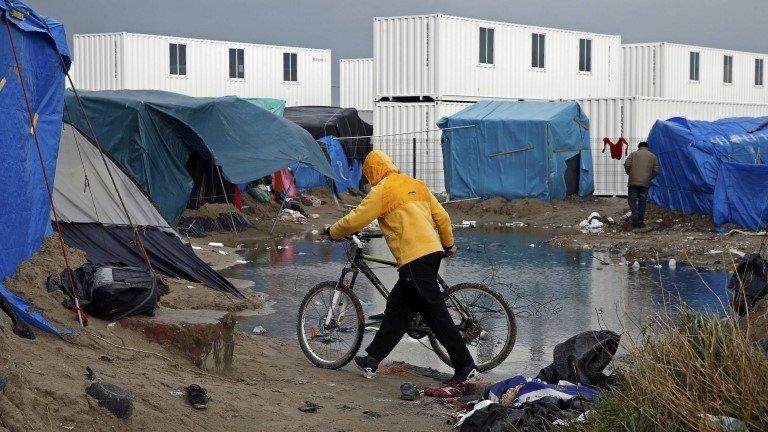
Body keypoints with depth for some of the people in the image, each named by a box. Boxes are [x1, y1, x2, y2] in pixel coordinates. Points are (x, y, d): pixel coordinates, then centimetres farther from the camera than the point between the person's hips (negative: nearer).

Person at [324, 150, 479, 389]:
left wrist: (332, 231, 15)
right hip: (432, 252, 9)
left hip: (414, 259, -8)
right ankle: (372, 360, 22)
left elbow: (356, 219, -2)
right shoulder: (415, 185, 17)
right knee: (397, 306, 15)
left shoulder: (382, 190, -5)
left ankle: (466, 368, -7)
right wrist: (448, 244, 30)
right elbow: (442, 216, 17)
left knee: (436, 313, -6)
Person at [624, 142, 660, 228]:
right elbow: (656, 170, 3)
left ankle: (635, 214, -20)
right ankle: (640, 222, 8)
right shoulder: (653, 156, 11)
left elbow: (627, 165, -5)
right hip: (645, 183, 1)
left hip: (633, 182, -1)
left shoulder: (633, 154, 8)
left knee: (632, 199, 5)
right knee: (642, 202, 7)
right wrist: (649, 178, 15)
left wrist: (629, 174, 11)